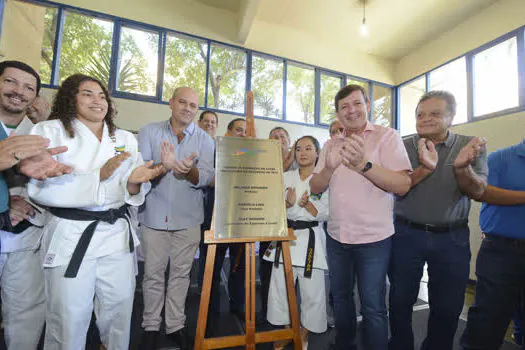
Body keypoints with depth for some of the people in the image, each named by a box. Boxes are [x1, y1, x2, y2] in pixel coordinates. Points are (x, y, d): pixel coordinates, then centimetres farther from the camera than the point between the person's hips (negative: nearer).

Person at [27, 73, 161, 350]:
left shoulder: (126, 139, 10)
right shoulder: (50, 131, 1)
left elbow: (132, 191, 7)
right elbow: (39, 188, -11)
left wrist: (134, 182, -17)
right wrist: (99, 176, -21)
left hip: (117, 235, 3)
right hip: (71, 236, -3)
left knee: (119, 311, 12)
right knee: (69, 318, 7)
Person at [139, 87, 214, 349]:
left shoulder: (205, 140, 2)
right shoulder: (149, 132, 0)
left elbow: (206, 178, -8)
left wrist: (189, 170, -29)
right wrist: (163, 166, -29)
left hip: (188, 217, 1)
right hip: (154, 214, 0)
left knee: (181, 273, 12)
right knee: (153, 273, 11)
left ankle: (176, 325, 30)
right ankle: (151, 326, 32)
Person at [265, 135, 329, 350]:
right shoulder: (285, 177, 8)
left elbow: (324, 214, -3)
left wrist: (307, 204, -19)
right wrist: (288, 203, -16)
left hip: (310, 237, -2)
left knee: (312, 290, 2)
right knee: (280, 286, 6)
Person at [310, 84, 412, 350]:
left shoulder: (387, 136, -6)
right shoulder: (330, 145, 8)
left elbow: (403, 185, -16)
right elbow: (315, 188, 1)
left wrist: (364, 164, -29)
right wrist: (329, 168, -20)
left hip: (373, 238, -4)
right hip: (336, 236, 5)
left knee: (372, 307, 8)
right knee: (340, 298, 21)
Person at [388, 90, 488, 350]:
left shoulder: (470, 146, 1)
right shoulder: (403, 147, -2)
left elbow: (477, 191, -9)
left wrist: (462, 166, -29)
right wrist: (425, 168, -28)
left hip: (452, 237, 1)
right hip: (407, 233, 0)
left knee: (448, 307, 13)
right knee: (400, 300, 10)